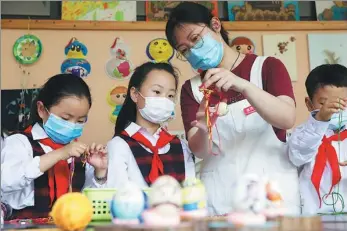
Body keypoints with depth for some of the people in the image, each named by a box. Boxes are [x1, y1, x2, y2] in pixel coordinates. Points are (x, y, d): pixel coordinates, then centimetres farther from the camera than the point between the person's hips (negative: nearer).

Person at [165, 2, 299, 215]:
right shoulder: (191, 88, 8)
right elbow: (199, 151, -3)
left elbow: (288, 119, -15)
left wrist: (243, 86, -28)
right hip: (218, 196, 2)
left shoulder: (267, 67, 2)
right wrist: (203, 130, -24)